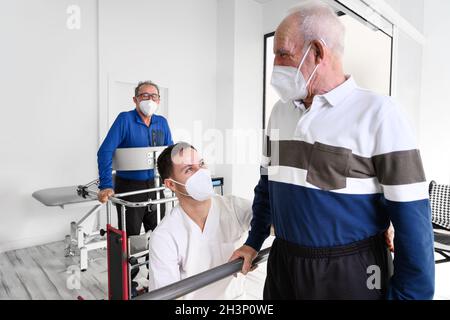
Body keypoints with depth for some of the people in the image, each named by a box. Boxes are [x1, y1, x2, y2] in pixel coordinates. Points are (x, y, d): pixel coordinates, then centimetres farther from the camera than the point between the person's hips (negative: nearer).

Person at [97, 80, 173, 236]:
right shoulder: (125, 119, -11)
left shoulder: (162, 122, 4)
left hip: (155, 186, 5)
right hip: (129, 187, -4)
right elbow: (105, 152, -18)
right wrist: (106, 186, -26)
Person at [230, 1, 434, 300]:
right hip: (282, 263, 5)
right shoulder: (280, 111, 3)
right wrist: (254, 243, 14)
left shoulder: (378, 113, -14)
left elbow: (412, 218, -13)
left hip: (349, 272, -4)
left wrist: (409, 293, -10)